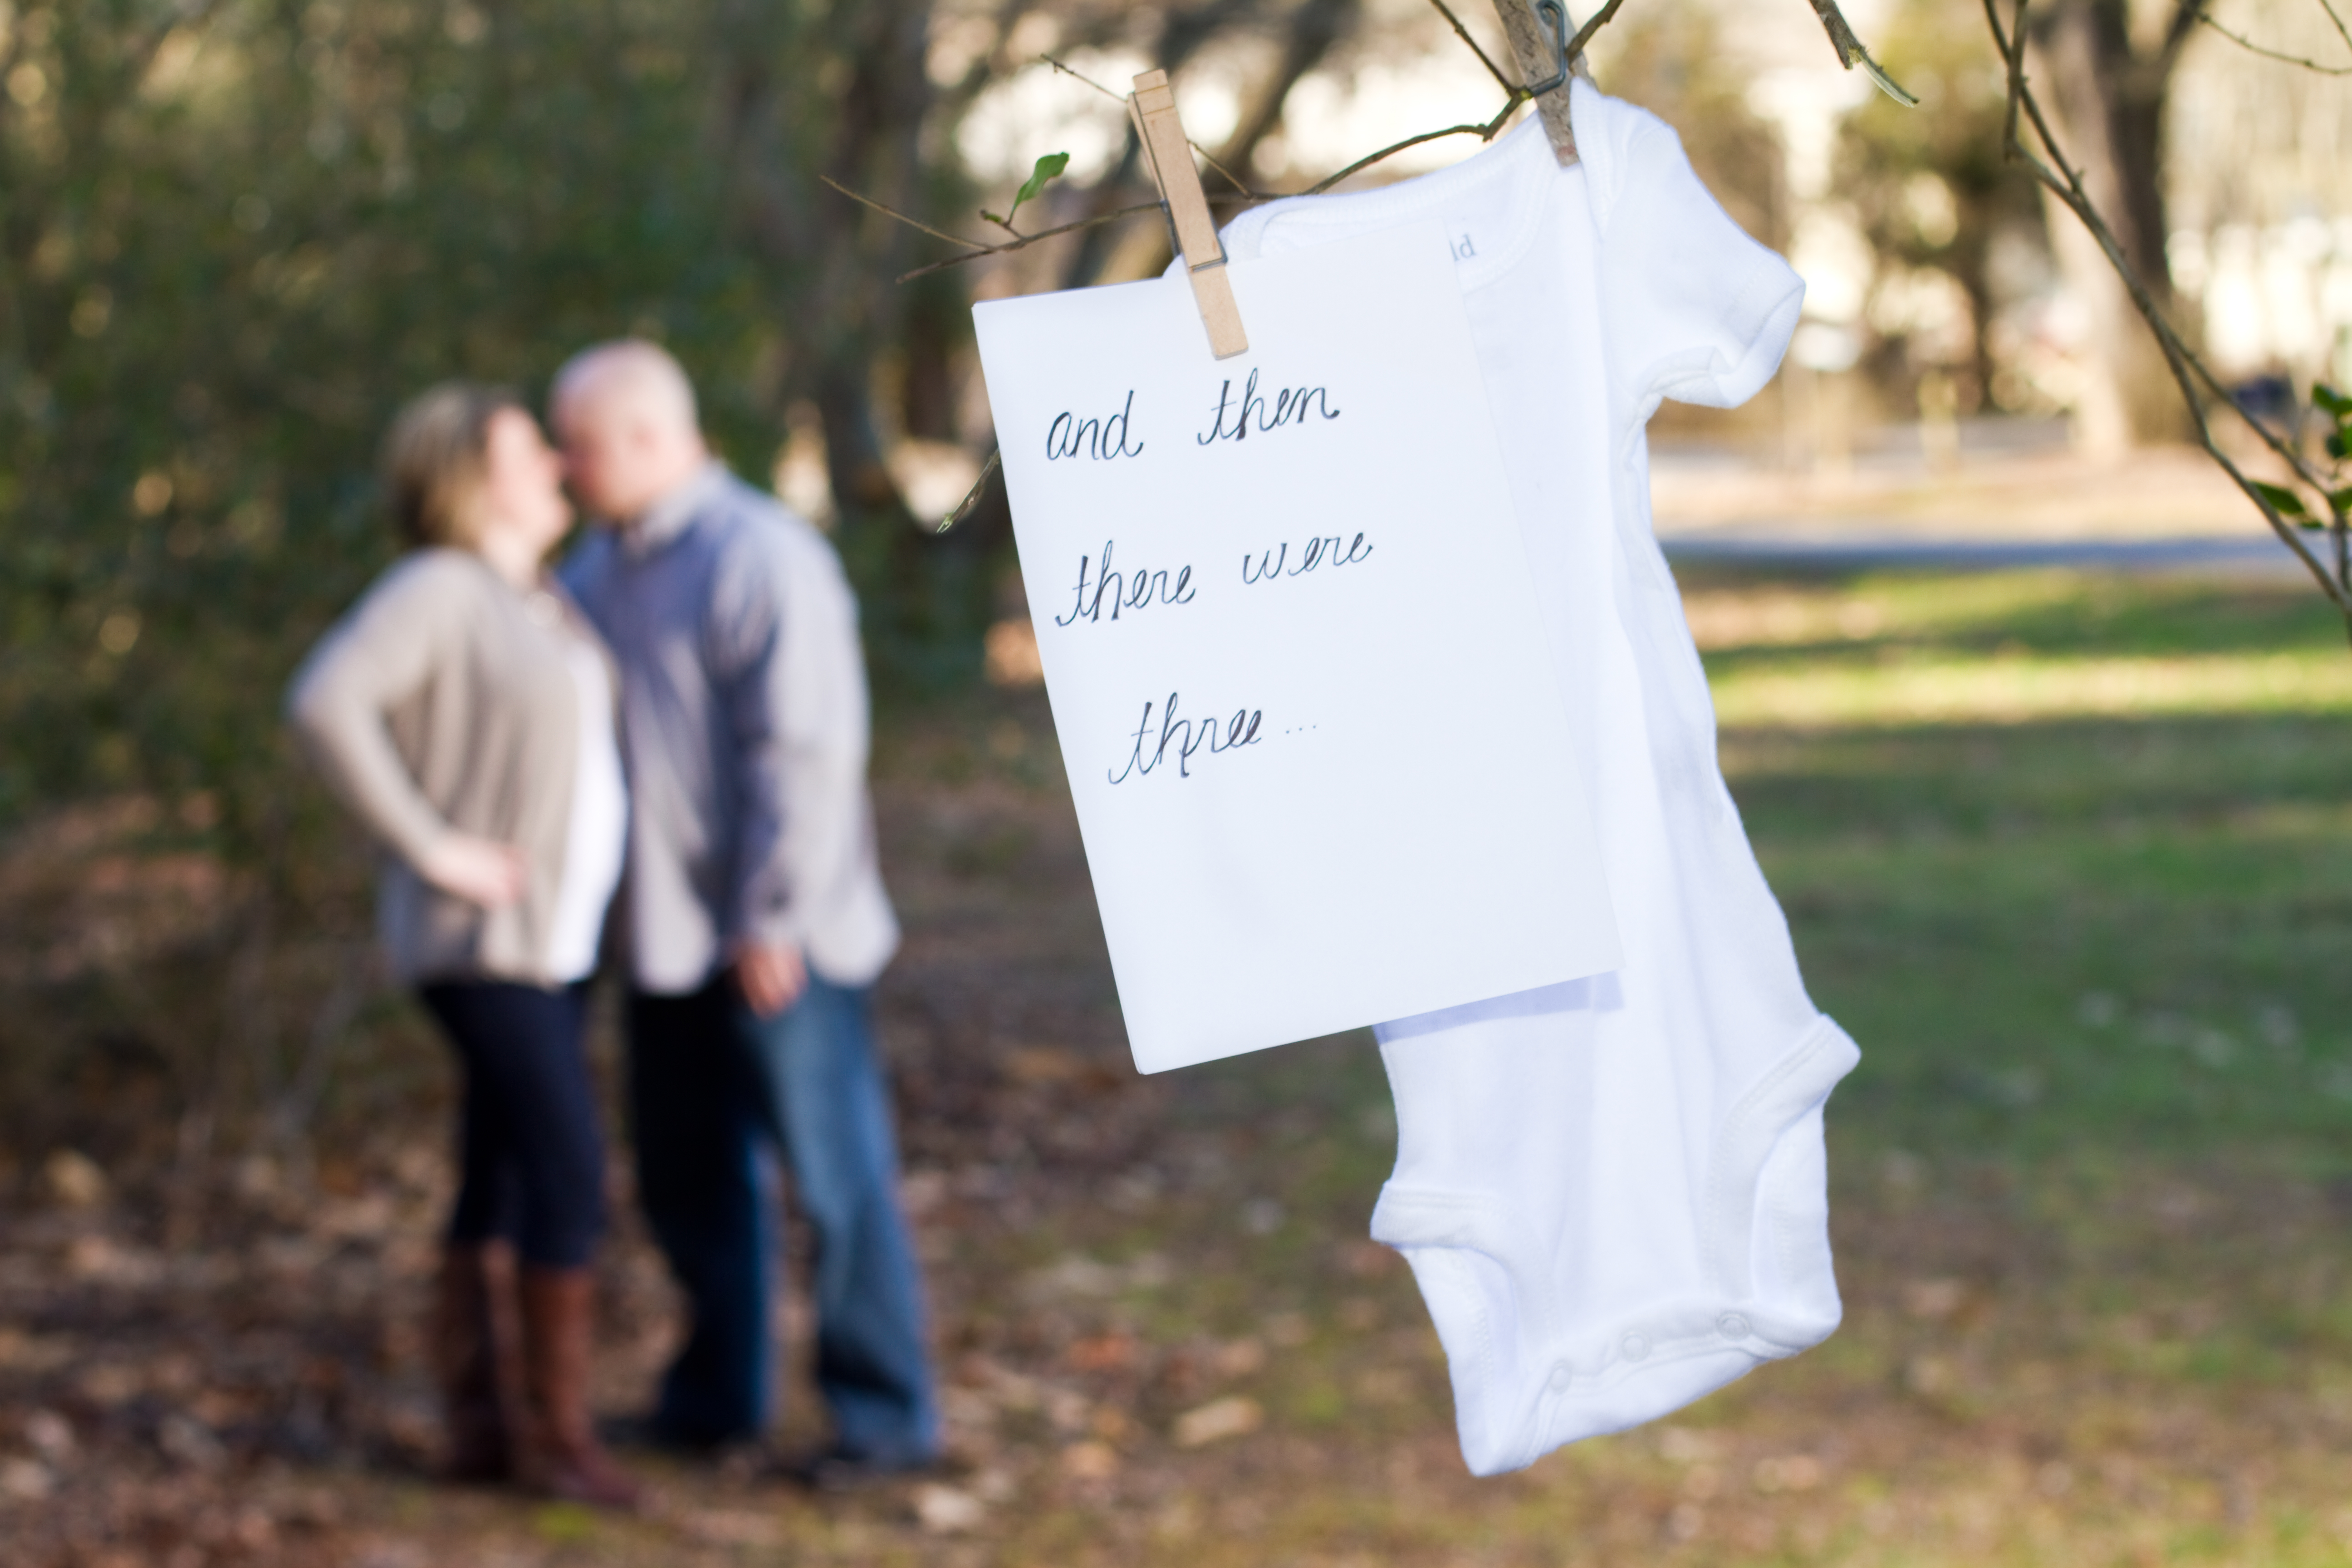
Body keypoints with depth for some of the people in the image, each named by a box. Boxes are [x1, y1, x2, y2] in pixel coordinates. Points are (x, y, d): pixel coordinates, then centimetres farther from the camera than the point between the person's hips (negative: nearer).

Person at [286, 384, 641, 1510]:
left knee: (504, 1182, 10)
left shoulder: (526, 594, 11)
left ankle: (481, 1425, 14)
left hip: (549, 934, 9)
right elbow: (324, 704, -32)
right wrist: (428, 848, -26)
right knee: (571, 1171, -14)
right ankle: (557, 1432, -6)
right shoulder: (436, 590, -18)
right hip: (479, 938, -9)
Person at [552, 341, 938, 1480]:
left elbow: (808, 752, -19)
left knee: (836, 1180, -2)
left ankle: (886, 1418, 7)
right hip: (667, 938, 9)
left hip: (774, 943, -9)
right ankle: (718, 1398, 29)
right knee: (687, 1182, 16)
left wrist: (774, 918, -20)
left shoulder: (764, 560, -15)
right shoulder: (602, 569, 12)